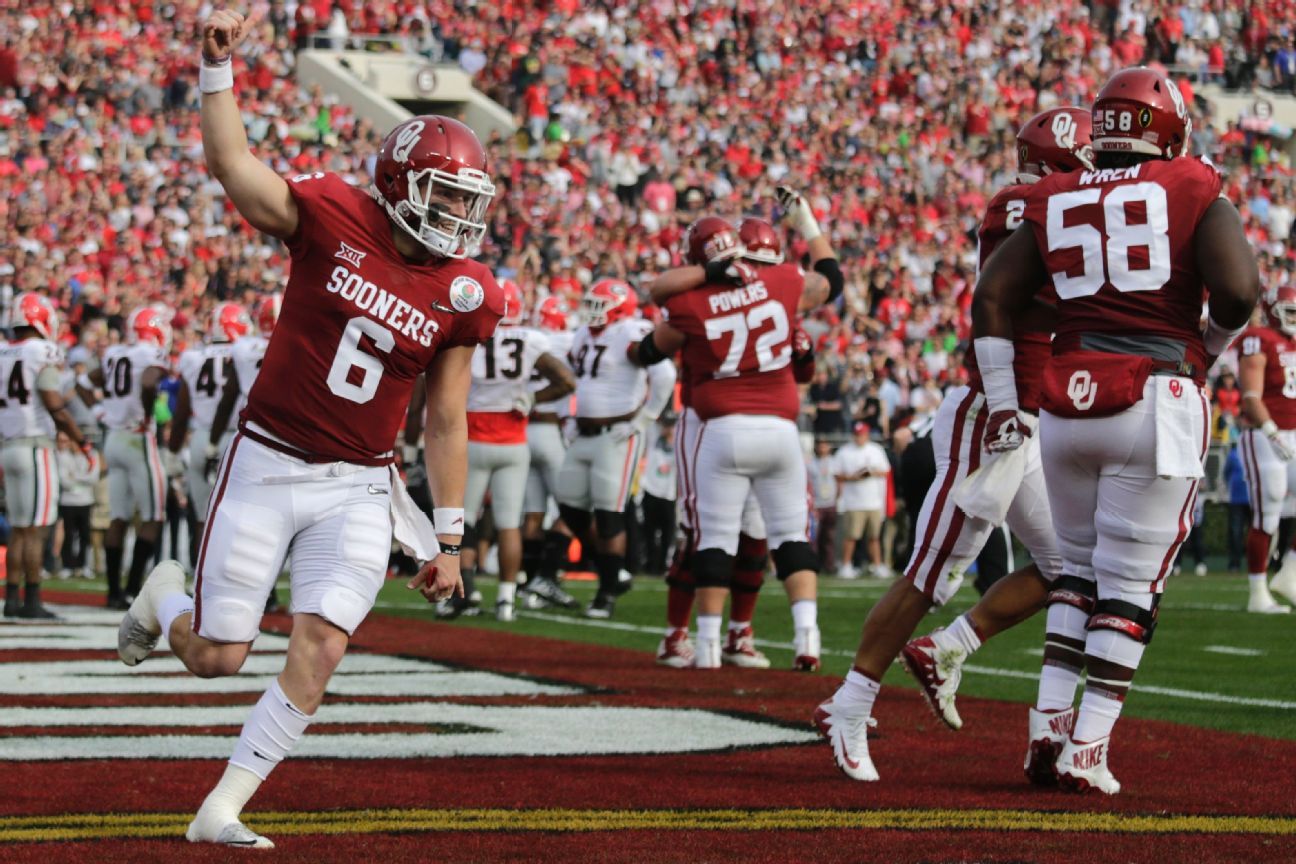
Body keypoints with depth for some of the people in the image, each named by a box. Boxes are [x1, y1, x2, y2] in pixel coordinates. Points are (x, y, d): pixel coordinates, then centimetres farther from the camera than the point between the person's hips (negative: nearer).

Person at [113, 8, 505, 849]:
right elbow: (233, 164, -23)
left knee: (320, 648, -13)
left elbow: (446, 423, 4)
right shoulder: (333, 219, -11)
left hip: (358, 489, 3)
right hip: (267, 465, -2)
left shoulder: (464, 295, -2)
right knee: (217, 657, 2)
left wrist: (448, 539, 4)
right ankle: (167, 596, 41)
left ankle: (221, 811, 1)